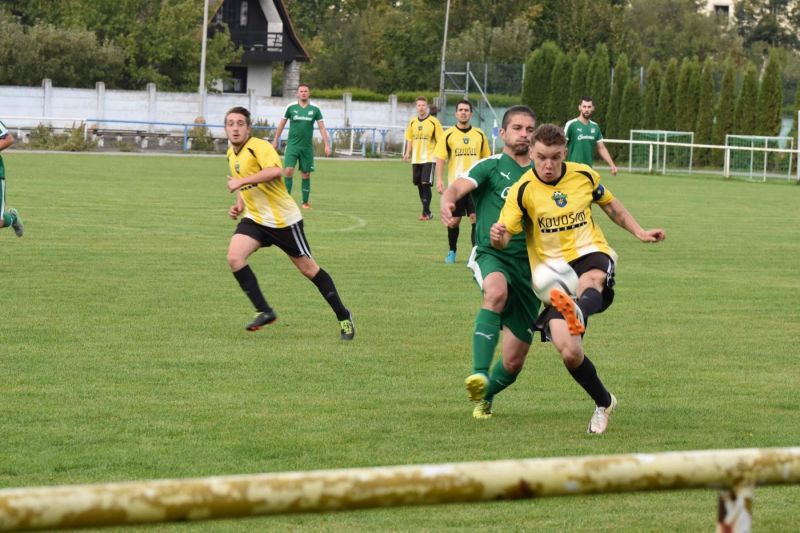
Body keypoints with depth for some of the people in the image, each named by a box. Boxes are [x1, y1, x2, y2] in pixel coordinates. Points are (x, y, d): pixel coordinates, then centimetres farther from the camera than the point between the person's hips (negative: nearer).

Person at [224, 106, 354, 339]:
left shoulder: (259, 147, -18)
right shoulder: (231, 154, 9)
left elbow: (274, 170, -38)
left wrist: (240, 182, -34)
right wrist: (239, 205, 8)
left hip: (283, 219, -7)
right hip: (254, 219, 7)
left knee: (308, 268, 2)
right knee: (234, 257, -17)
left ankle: (343, 317, 17)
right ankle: (264, 311, -9)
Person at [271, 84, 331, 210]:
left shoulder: (315, 110, 2)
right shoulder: (291, 108, 0)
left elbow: (322, 127, 4)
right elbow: (281, 124, 9)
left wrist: (327, 145, -3)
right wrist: (275, 140, 12)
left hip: (307, 147, 1)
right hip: (292, 145, -1)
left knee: (306, 175, 5)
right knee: (288, 171, -15)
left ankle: (305, 202, 16)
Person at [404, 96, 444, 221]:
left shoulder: (433, 122, -6)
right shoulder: (413, 122, 8)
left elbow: (440, 140, -5)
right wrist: (407, 153, 6)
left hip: (429, 158, -5)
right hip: (416, 158, 5)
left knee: (426, 184, -14)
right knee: (419, 185, 8)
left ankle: (426, 212, -11)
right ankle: (427, 212, 20)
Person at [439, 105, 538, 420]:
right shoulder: (490, 166, 2)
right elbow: (460, 186, -17)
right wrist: (448, 201, -41)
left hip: (529, 264, 4)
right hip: (492, 255, -4)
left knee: (514, 360, 3)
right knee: (497, 292, -42)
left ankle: (485, 396, 34)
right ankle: (478, 373, -48)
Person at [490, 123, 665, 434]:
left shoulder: (584, 176, 3)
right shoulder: (523, 190, -5)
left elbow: (610, 204, 23)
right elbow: (504, 237, -11)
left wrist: (640, 233, 17)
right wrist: (498, 237, -35)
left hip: (591, 255, 1)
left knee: (590, 282, -40)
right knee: (569, 352, -17)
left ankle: (579, 314, -76)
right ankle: (603, 403, 8)